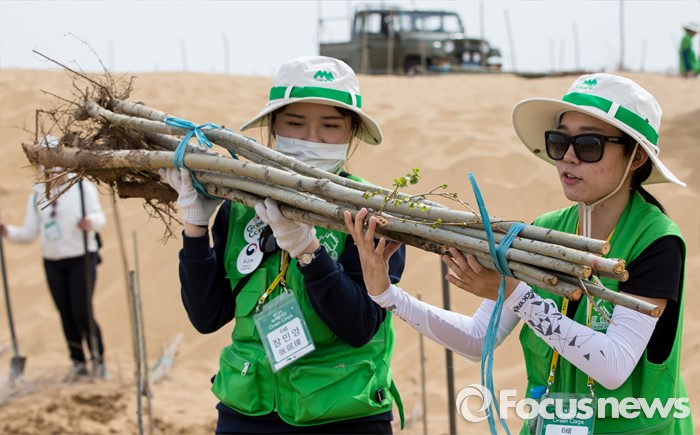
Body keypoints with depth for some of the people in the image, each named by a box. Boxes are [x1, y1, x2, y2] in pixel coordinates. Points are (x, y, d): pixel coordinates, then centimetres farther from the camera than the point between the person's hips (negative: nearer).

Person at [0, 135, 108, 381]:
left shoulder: (82, 187, -5)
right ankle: (78, 363, 19)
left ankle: (98, 360, 7)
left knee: (82, 313, -10)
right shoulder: (37, 195, 9)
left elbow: (99, 218, -13)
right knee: (66, 315, 7)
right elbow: (30, 233, 8)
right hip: (52, 263, 5)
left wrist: (92, 221, -36)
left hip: (82, 259, -5)